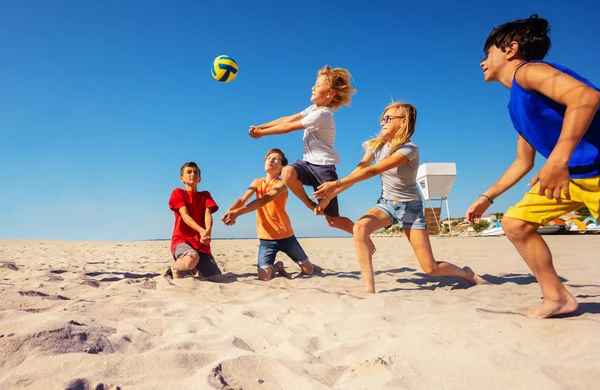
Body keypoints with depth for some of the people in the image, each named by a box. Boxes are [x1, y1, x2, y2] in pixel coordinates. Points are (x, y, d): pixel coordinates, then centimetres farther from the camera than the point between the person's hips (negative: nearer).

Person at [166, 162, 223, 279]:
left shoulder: (205, 195, 14)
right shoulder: (178, 193, 3)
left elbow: (208, 215, -4)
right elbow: (185, 215, -13)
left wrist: (208, 232, -27)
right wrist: (201, 230, -31)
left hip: (201, 242, 4)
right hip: (182, 239, -4)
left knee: (215, 277, -8)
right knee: (192, 258, -39)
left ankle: (193, 270, 22)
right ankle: (175, 268, -4)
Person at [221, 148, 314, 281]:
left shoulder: (282, 184, -13)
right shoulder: (257, 182, 2)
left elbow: (263, 201, -30)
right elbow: (242, 200, -11)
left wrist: (237, 213, -43)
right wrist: (229, 212, -34)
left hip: (286, 236, -2)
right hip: (266, 238, 2)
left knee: (309, 270, 7)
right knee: (264, 277, -16)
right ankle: (278, 267, 20)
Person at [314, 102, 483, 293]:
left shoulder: (409, 149, -23)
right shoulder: (377, 145, -3)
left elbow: (372, 171, -32)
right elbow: (357, 173, -9)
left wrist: (336, 184, -37)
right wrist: (331, 194, -20)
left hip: (410, 207, -4)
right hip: (386, 204, 4)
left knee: (431, 268, -5)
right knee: (360, 226, -31)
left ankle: (466, 273, 28)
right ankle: (369, 287, -26)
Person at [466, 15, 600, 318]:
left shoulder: (528, 71, -11)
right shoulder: (517, 104, 18)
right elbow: (523, 162, 24)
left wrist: (558, 159, -35)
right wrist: (486, 197, 24)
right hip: (571, 174, 10)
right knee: (515, 223, 8)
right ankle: (557, 298, 15)